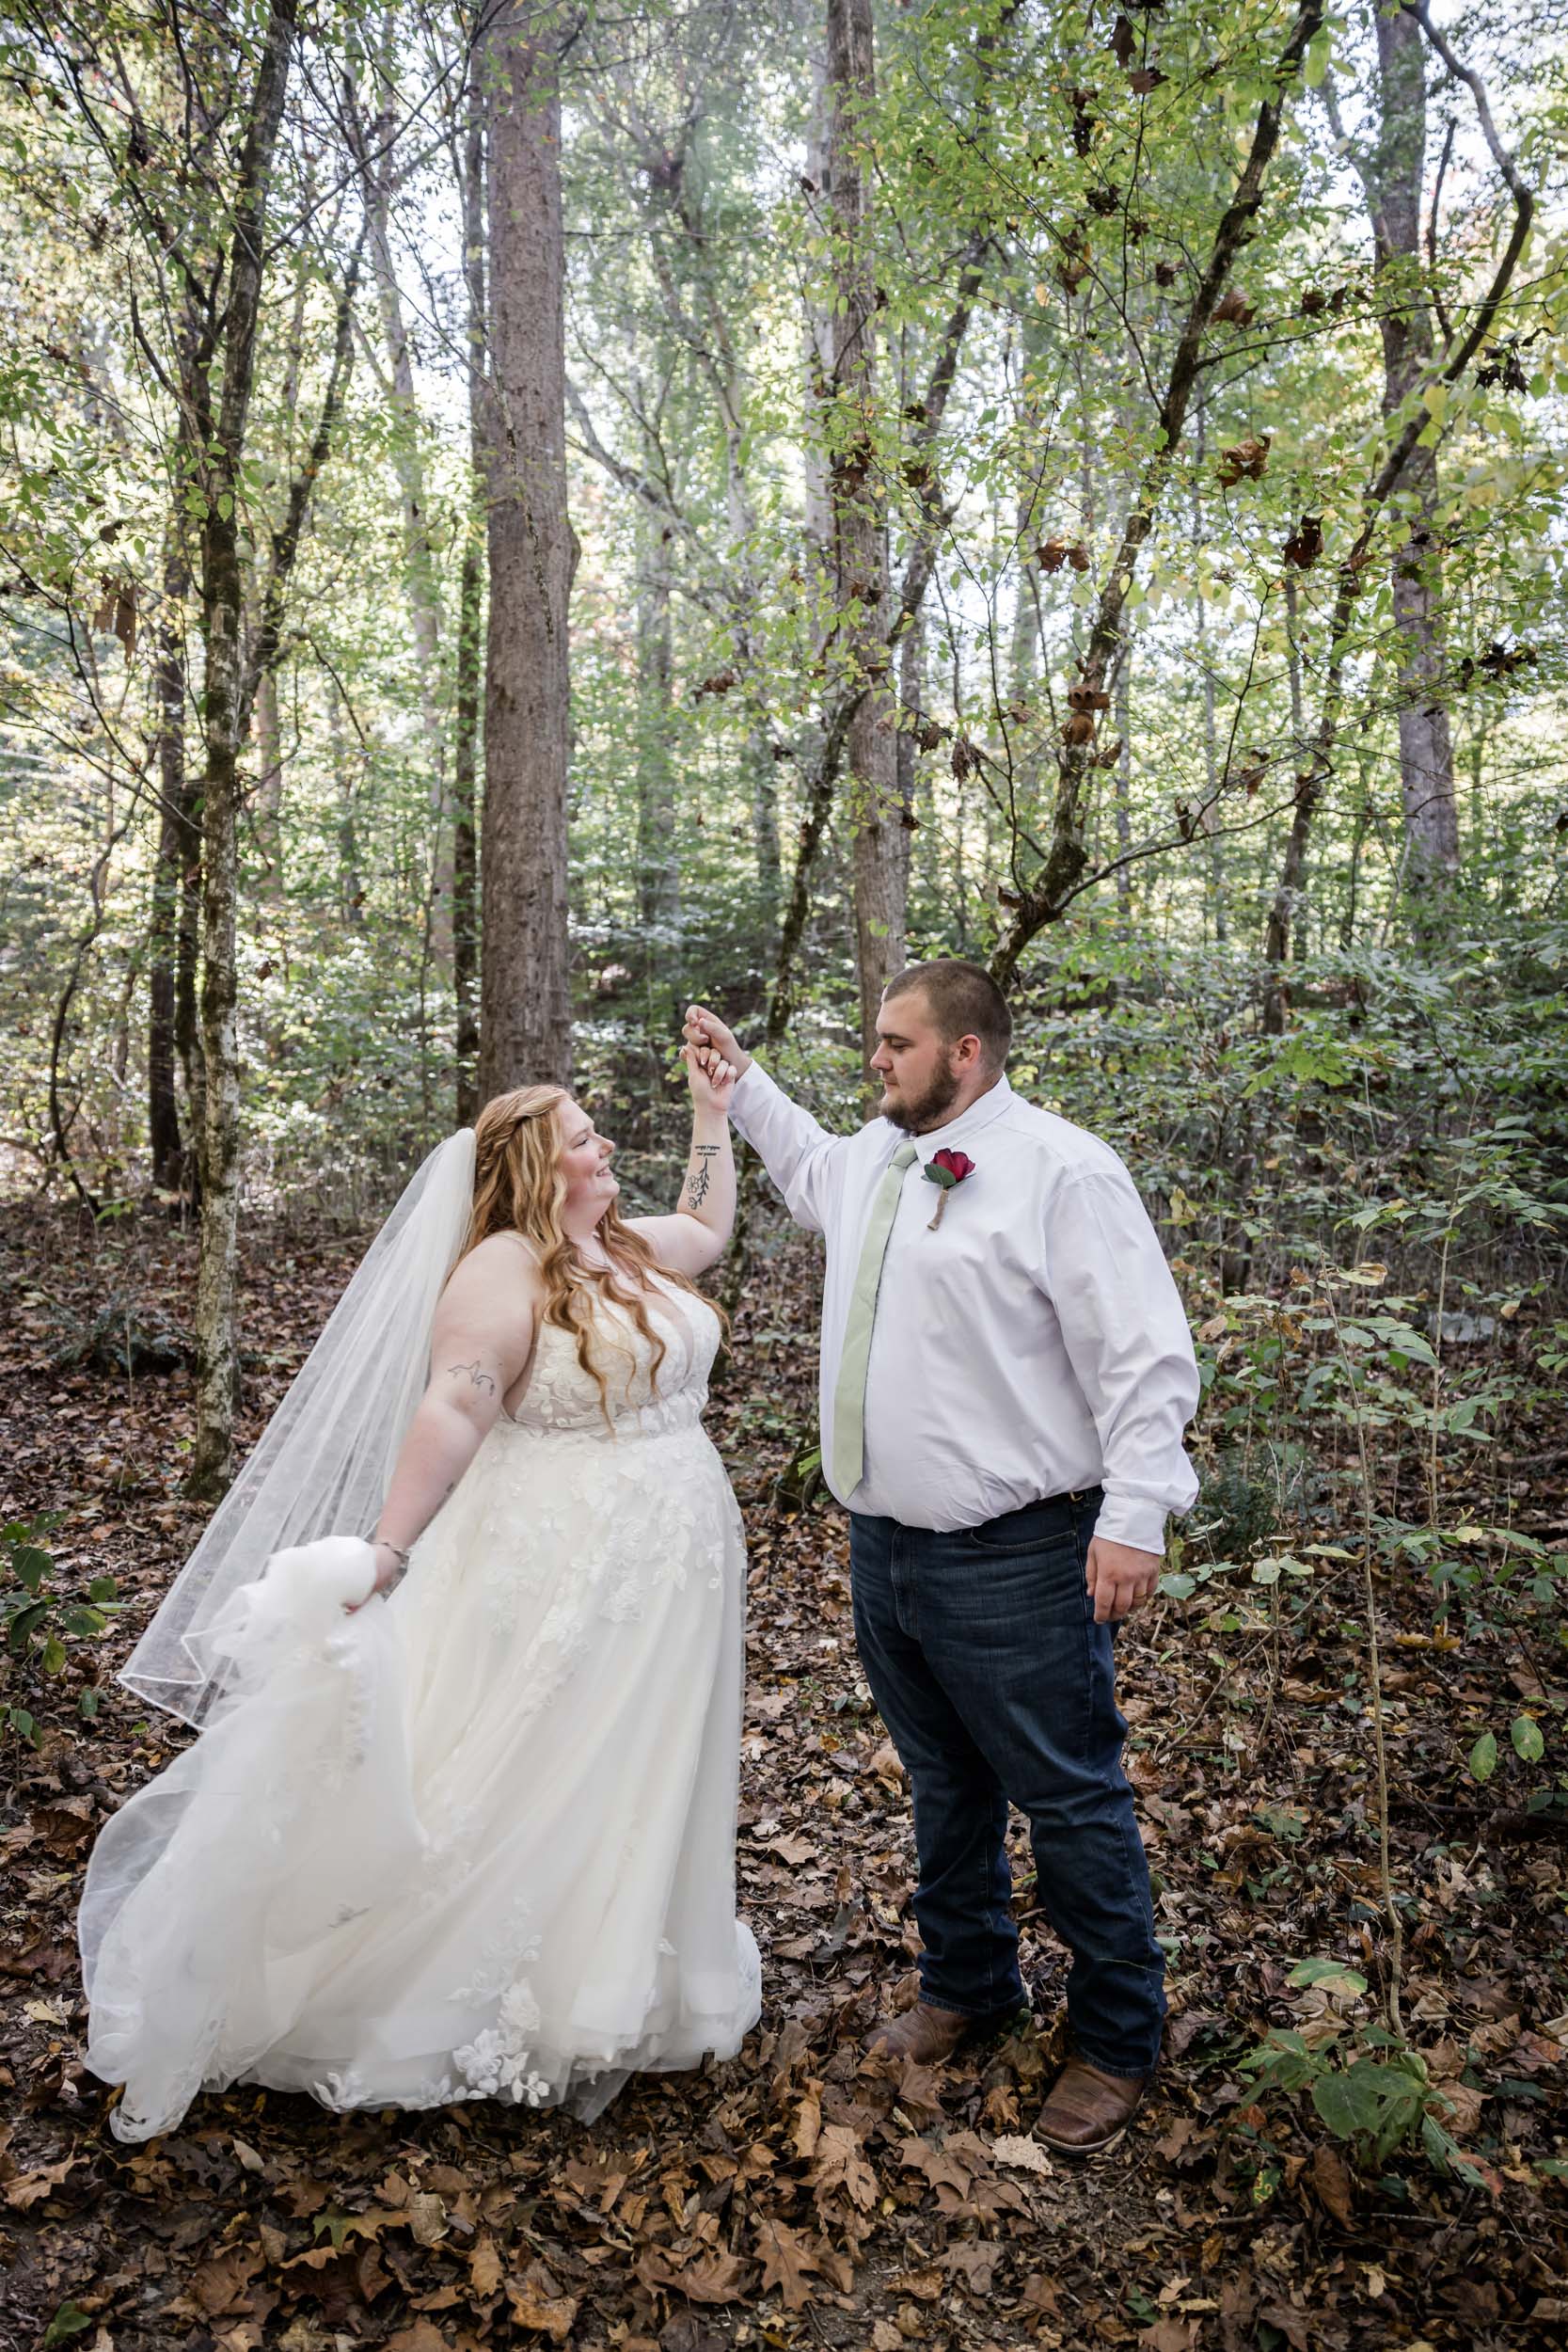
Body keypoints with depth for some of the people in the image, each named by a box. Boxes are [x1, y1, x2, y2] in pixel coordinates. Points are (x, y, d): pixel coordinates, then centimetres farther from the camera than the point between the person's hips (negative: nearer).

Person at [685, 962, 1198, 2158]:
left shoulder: (1061, 1169, -15)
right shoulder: (874, 1157, 10)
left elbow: (1146, 1356, -16)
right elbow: (808, 1164, 36)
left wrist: (1135, 1517, -19)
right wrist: (742, 1076, 33)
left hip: (1016, 1564, -7)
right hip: (885, 1542, 8)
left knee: (1070, 1802, 7)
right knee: (943, 1787, 23)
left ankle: (1118, 2042, 28)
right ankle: (967, 1988, 44)